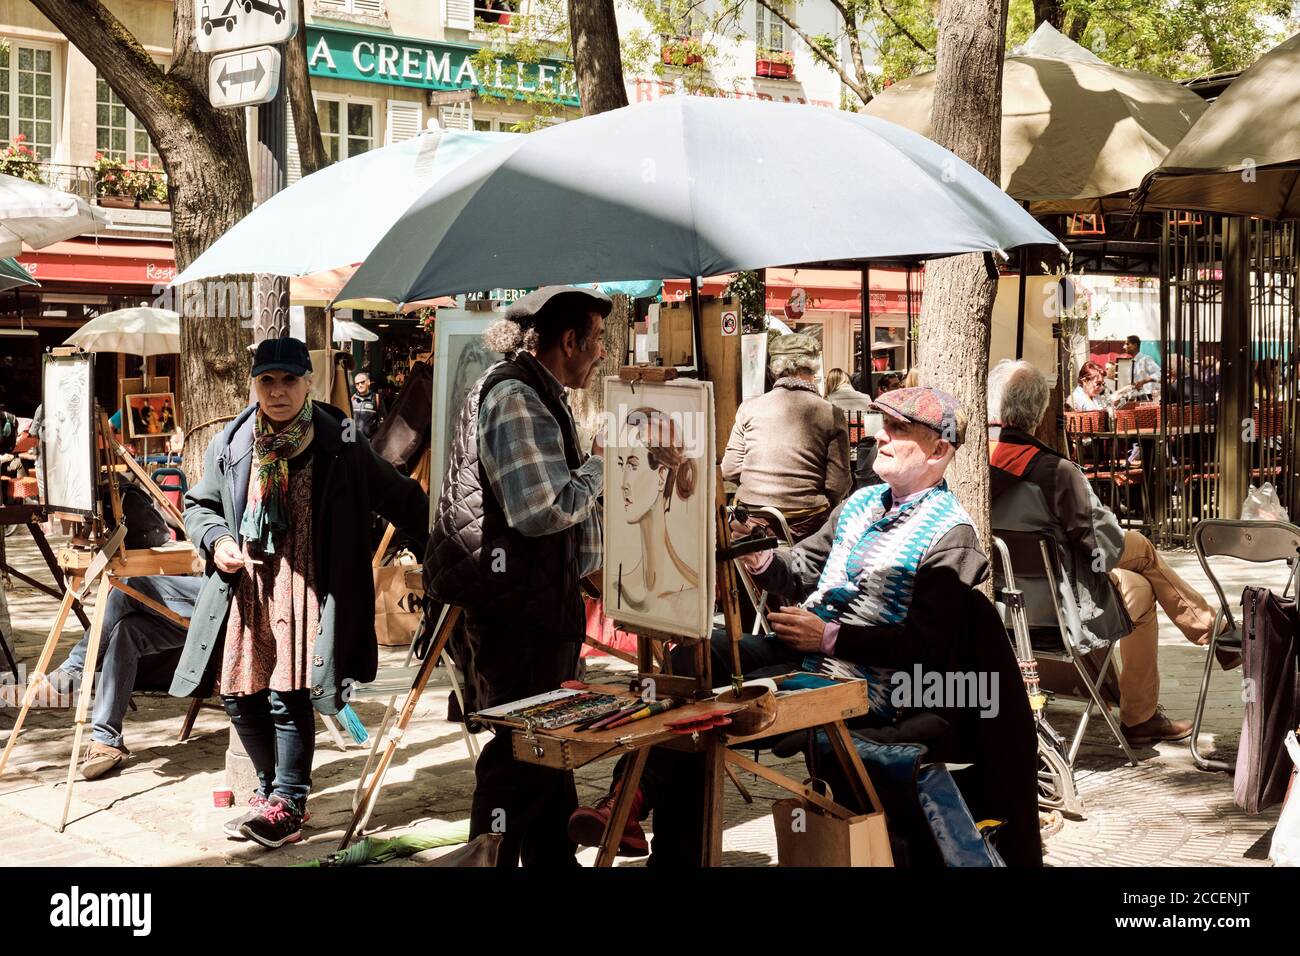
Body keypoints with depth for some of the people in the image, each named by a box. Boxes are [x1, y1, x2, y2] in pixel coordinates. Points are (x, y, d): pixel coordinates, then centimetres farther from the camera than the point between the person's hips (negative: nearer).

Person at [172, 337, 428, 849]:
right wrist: (216, 539, -3)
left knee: (288, 696, -9)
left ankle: (287, 804, 5)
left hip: (306, 590, -4)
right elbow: (197, 505, 17)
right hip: (245, 590, 4)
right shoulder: (230, 445, 6)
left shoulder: (341, 445, -3)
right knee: (240, 695, 7)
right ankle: (271, 786, 28)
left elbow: (398, 498, 3)